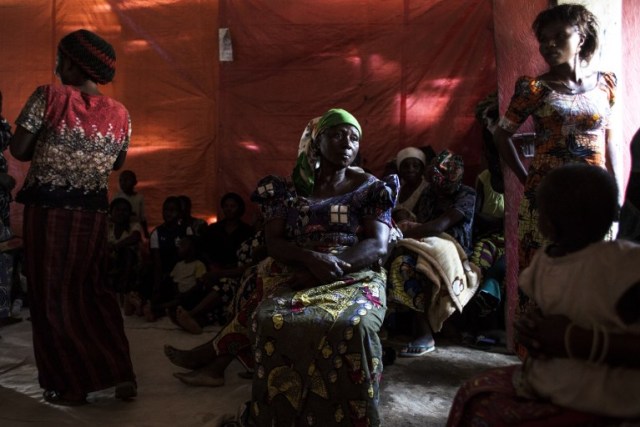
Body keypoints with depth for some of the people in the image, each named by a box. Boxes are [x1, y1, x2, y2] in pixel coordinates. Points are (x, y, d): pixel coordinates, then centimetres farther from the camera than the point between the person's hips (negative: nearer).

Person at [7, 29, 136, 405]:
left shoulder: (49, 97, -10)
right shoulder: (119, 113, 1)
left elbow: (18, 150, -9)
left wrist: (47, 154, 9)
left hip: (48, 210, -4)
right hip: (93, 213, 4)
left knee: (52, 295, 8)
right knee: (94, 291, 16)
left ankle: (71, 386, 16)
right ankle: (122, 375, 16)